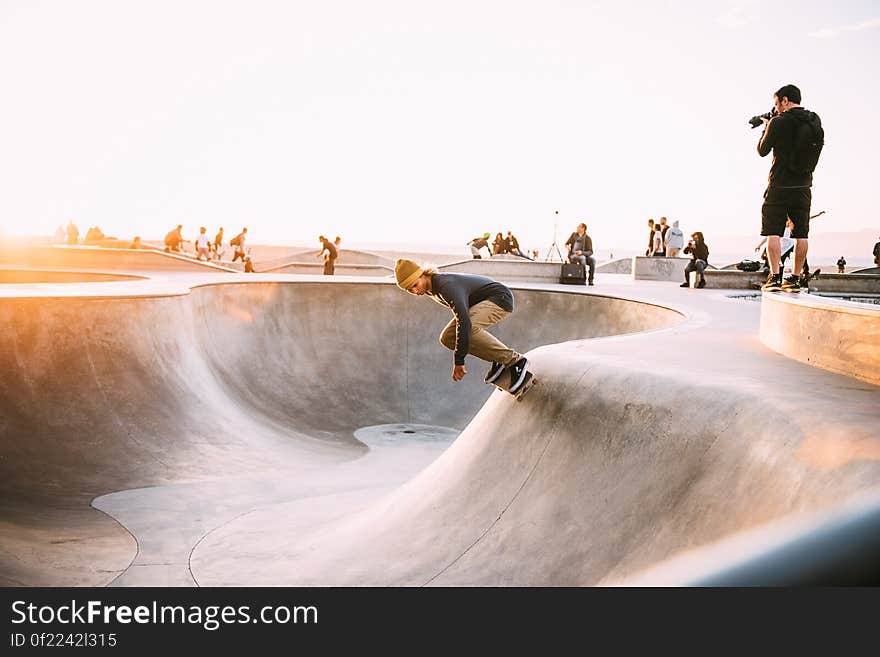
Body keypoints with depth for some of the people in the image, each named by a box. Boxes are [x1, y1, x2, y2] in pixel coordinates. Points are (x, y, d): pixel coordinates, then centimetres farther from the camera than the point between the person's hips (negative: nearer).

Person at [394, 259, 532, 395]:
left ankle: (515, 361, -23)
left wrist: (459, 361, -34)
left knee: (468, 327, -36)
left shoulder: (447, 286, -30)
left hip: (500, 298, -10)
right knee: (446, 338, -4)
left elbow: (464, 322, -37)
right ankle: (497, 360, 1)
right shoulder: (430, 290, 0)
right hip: (482, 302, 10)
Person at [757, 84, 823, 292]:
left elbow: (763, 150, -1)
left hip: (779, 185, -5)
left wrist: (767, 128, 14)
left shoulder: (778, 122, -12)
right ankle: (795, 279, 12)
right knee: (801, 234, 8)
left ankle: (775, 277, -6)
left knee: (773, 232, 0)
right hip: (804, 185, 5)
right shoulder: (815, 120, 6)